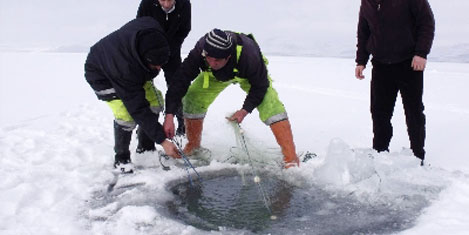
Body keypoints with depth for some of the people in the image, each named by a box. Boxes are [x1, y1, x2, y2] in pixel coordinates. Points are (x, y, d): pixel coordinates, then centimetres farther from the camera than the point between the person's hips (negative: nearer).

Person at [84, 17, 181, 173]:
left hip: (135, 68, 7)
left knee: (155, 101, -6)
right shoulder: (125, 69, -44)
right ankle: (121, 159, 0)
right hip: (101, 75, -7)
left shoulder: (153, 31, -31)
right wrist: (162, 141, -37)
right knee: (127, 115, -24)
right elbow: (139, 109, -39)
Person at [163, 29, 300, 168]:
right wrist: (169, 115, -39)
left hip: (249, 76, -3)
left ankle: (290, 158, -17)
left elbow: (260, 86, -26)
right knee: (192, 99, -12)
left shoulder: (248, 54, -44)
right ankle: (193, 146, 12)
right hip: (215, 76, 3)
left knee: (271, 105, -24)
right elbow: (181, 80, -33)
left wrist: (245, 110, -33)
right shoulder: (199, 51, -38)